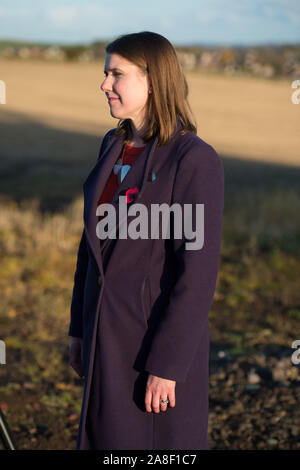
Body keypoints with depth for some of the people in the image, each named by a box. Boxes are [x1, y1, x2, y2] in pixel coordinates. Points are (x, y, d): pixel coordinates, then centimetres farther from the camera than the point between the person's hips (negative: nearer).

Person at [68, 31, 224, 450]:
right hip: (110, 336, 8)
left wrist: (167, 365, -20)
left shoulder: (196, 159, -18)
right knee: (109, 439, 16)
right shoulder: (113, 145, 6)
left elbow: (199, 272, -20)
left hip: (161, 337, -7)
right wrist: (80, 327, 15)